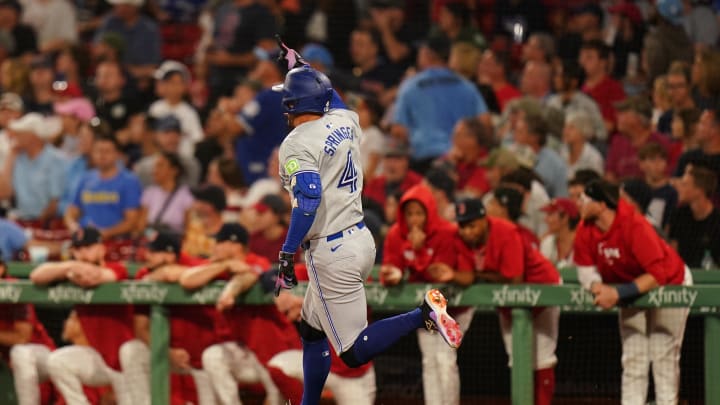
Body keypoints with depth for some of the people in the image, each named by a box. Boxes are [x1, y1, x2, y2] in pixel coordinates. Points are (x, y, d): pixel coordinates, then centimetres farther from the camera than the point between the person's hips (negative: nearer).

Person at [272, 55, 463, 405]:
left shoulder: (296, 144, -14)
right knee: (312, 331, 22)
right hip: (362, 239, 9)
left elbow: (309, 200, -26)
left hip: (332, 254, -9)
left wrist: (287, 255, -22)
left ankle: (424, 314, -21)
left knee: (354, 352, -9)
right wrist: (304, 69, 41)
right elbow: (335, 103, 32)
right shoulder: (345, 122, 7)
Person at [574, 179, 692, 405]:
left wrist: (619, 293, -41)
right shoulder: (585, 231, -15)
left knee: (664, 358, -6)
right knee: (632, 359, 2)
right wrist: (596, 285, -29)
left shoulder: (635, 226, -34)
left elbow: (657, 274, -36)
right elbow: (585, 268, -6)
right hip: (632, 289, 6)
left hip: (670, 284, -6)